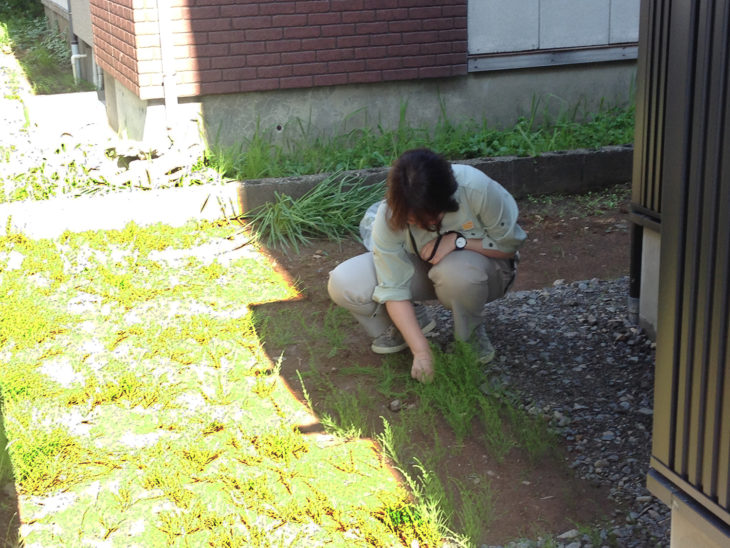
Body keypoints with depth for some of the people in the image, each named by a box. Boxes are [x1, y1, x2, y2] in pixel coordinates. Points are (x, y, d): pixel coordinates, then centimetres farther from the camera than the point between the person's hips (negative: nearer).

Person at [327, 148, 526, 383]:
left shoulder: (477, 188, -33)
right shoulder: (389, 218, -27)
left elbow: (509, 243, -18)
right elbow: (394, 288, -23)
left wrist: (458, 241, -32)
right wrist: (420, 350, -28)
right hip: (422, 268, 2)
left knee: (455, 272, -41)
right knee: (343, 285, -20)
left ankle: (470, 332, -7)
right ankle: (410, 319, 7)